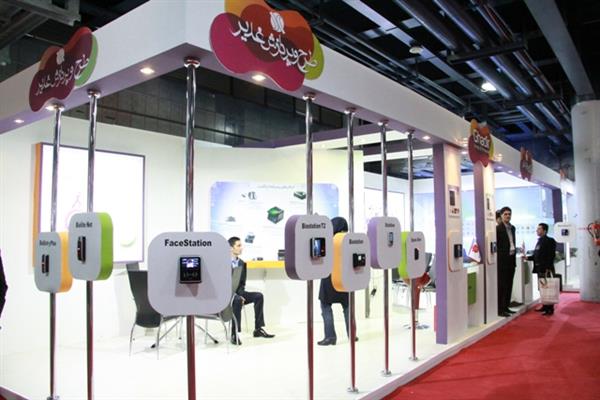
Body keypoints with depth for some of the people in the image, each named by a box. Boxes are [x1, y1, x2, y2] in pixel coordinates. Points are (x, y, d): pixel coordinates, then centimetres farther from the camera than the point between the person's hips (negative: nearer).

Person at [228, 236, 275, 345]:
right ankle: (234, 334, -29)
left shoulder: (241, 263, 8)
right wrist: (235, 296, -25)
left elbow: (242, 283, 10)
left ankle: (258, 329, -8)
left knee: (258, 296, -12)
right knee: (237, 301, -37)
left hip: (238, 293, 7)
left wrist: (240, 295, -11)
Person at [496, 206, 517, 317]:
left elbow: (513, 243, 18)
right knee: (502, 285, -4)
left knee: (509, 285, 11)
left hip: (511, 259, 7)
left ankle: (506, 307, 19)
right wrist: (497, 258, -14)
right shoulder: (498, 228, -10)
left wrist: (514, 258, 13)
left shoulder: (512, 228, 14)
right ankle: (500, 309, 1)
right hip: (502, 260, -7)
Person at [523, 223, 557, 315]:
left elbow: (551, 256, -16)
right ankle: (545, 306, 22)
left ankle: (550, 308, 2)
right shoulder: (539, 241, 17)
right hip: (539, 269, 8)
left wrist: (548, 268, -21)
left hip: (546, 269, -8)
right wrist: (528, 257, 5)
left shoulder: (549, 241, -9)